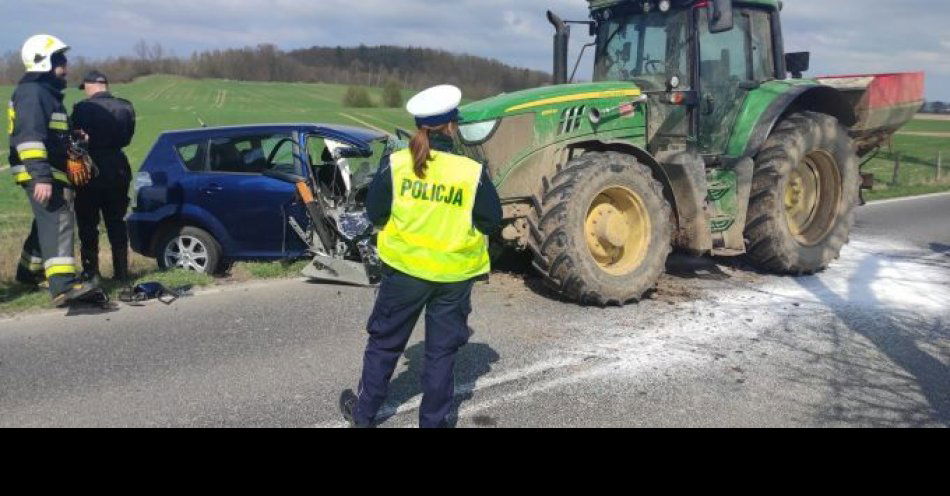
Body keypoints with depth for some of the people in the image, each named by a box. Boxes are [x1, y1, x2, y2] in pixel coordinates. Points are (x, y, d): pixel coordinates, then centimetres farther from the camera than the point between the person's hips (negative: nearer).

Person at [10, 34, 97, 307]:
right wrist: (41, 177, -29)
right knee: (58, 223, -20)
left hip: (52, 173, 11)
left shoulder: (47, 92, 22)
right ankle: (63, 285, -30)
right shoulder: (32, 92, -12)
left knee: (46, 224, 21)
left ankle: (28, 272, 37)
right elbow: (30, 137, -23)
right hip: (40, 174, -11)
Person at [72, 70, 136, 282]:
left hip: (90, 169, -4)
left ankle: (91, 272, 7)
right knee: (116, 222, 12)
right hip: (118, 168, 4)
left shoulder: (82, 108, -12)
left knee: (88, 225, 6)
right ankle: (121, 271, 12)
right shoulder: (126, 107, 0)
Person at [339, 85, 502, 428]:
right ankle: (433, 421, 23)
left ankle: (364, 414, 31)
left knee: (384, 342, 18)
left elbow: (375, 213, -2)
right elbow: (492, 222, -5)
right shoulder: (473, 172, -12)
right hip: (455, 275, -1)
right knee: (442, 351, 13)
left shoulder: (396, 164, -9)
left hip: (405, 270, 1)